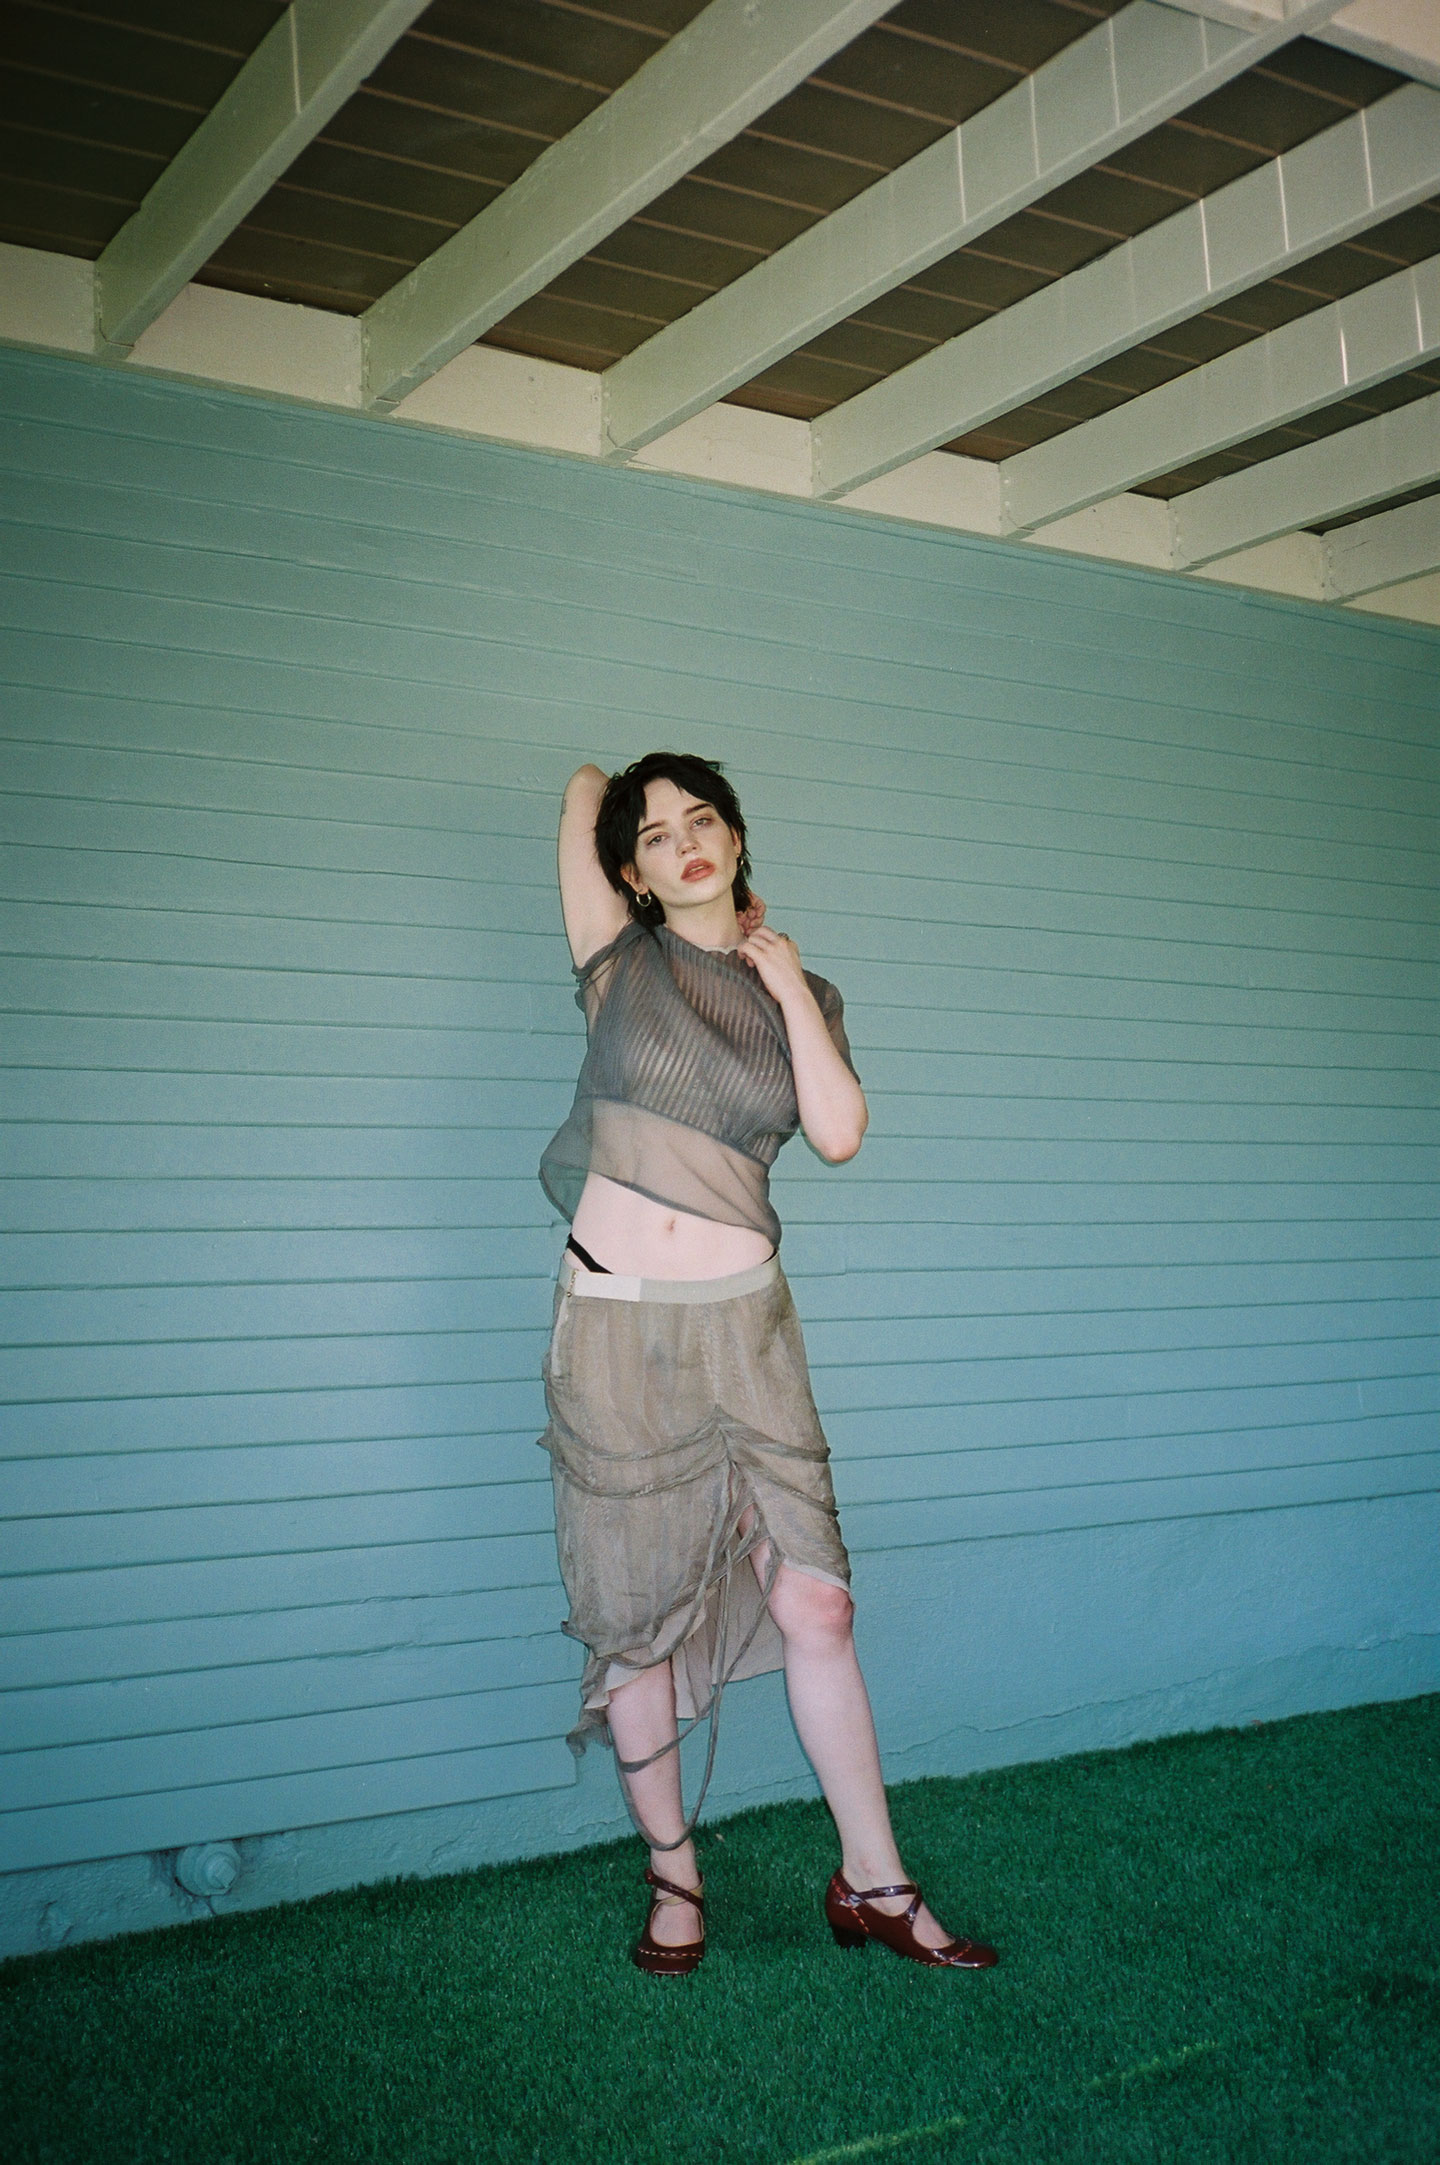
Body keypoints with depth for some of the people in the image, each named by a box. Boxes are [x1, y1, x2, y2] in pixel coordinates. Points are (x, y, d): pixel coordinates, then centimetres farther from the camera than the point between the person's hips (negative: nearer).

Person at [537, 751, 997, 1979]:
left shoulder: (799, 992, 10)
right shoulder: (623, 960, 4)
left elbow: (839, 1133, -6)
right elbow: (586, 786, 4)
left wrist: (785, 979, -2)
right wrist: (604, 789, 23)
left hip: (744, 1325, 2)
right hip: (615, 1330, -1)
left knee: (814, 1606, 1)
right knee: (639, 1621, 7)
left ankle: (873, 1884, 16)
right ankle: (675, 1881, 24)